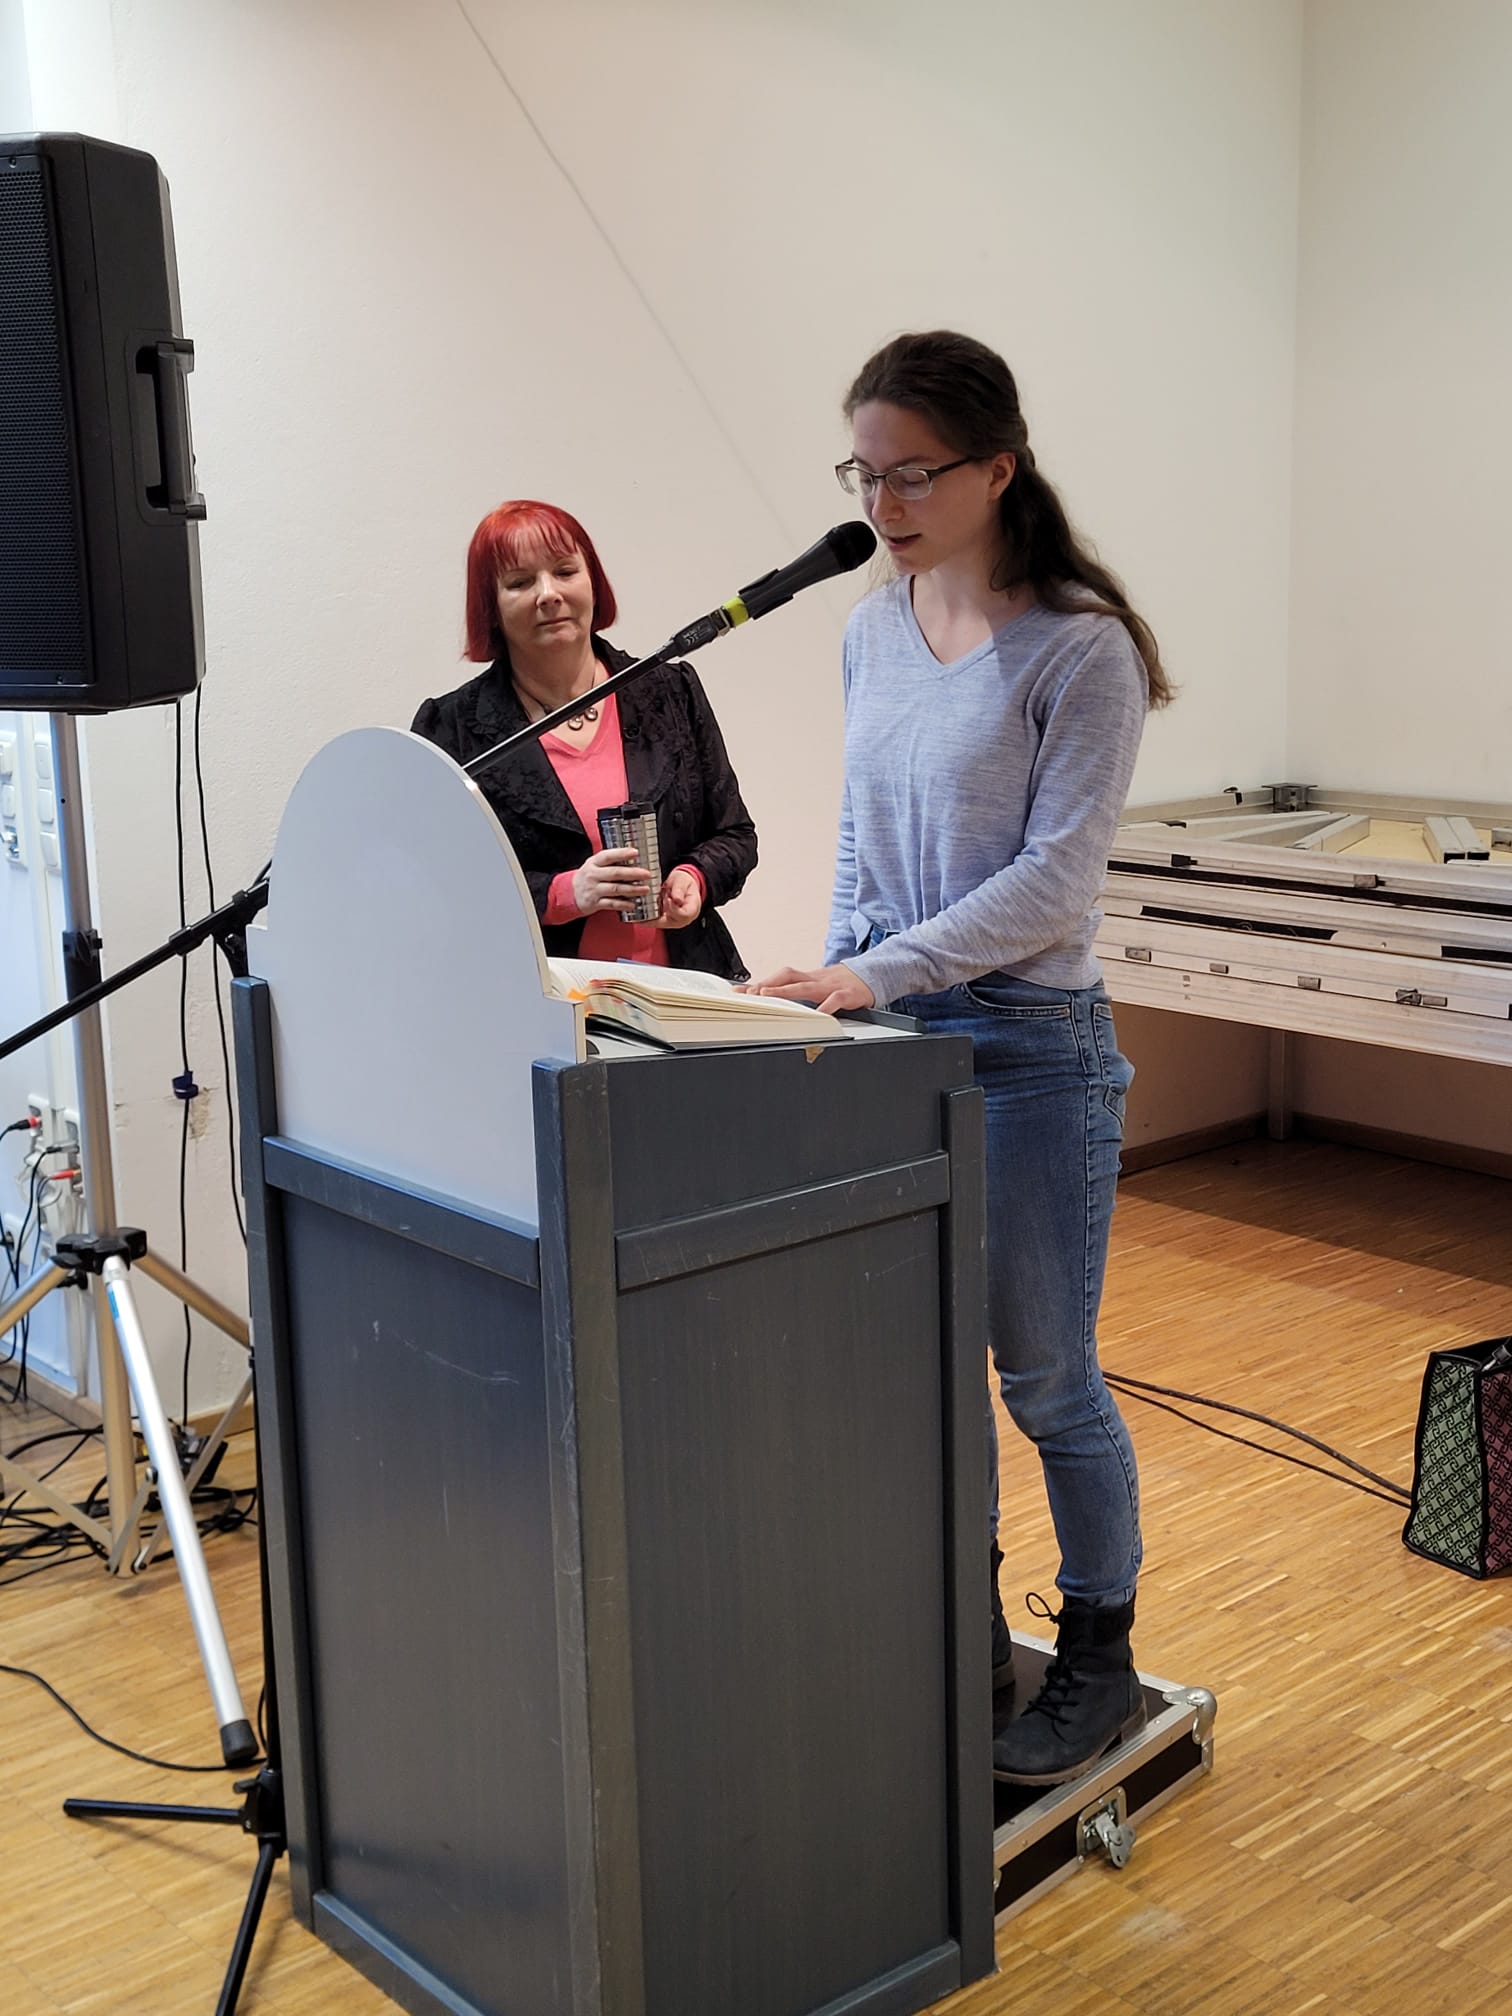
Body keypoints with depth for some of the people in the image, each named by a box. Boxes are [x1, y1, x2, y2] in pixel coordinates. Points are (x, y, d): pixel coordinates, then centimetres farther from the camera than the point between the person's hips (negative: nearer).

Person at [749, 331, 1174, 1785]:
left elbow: (1050, 879, -18)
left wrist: (878, 973, -24)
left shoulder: (1078, 649, -13)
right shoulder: (875, 626, 8)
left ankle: (1099, 1660, 27)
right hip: (893, 1041, 6)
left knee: (1045, 1381, 6)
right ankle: (965, 1629, 33)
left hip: (1027, 1048, -6)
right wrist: (832, 990, 8)